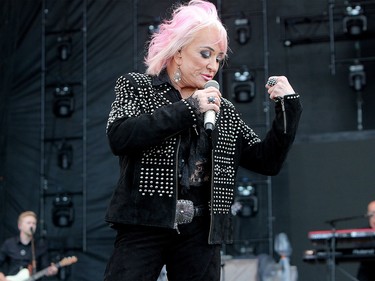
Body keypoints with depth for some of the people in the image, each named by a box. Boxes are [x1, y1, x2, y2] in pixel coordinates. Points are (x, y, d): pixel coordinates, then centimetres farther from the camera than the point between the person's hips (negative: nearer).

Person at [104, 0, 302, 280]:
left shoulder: (224, 111, 14)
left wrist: (288, 105, 2)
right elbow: (119, 137, -13)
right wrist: (189, 108, -14)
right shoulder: (136, 86, 6)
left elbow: (268, 161, 13)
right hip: (145, 225, -3)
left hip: (201, 234, 3)